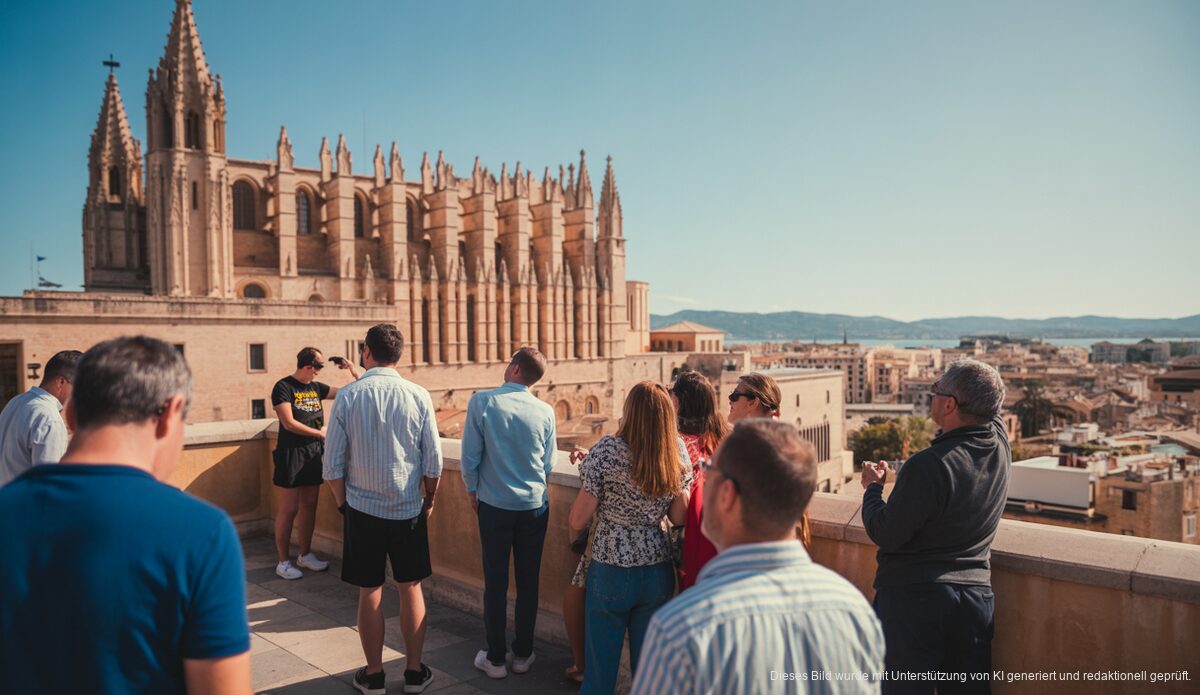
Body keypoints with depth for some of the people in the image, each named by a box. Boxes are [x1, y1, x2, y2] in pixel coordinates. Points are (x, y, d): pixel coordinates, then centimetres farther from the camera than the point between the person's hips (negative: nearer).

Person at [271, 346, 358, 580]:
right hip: (291, 455, -6)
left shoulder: (316, 387, 10)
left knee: (309, 505, 13)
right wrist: (320, 433, -10)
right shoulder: (284, 387, -9)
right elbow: (289, 423, -16)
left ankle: (305, 555, 25)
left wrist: (354, 372, -2)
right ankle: (283, 561, 10)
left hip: (314, 454, 7)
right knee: (288, 509, 0)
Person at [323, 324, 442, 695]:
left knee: (370, 592, 12)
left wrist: (343, 503, 10)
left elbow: (333, 465, -6)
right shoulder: (419, 396, -8)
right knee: (410, 588, 14)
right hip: (409, 510, 1)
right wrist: (429, 500, 11)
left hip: (362, 510, 0)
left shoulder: (347, 396, -8)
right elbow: (434, 463, -5)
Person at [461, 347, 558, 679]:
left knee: (495, 583, 9)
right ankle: (523, 654, 25)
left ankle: (495, 659, 20)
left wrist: (472, 490, 7)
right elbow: (548, 466, 3)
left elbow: (470, 455, -8)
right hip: (535, 505, 2)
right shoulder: (545, 411, -5)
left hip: (495, 505, -2)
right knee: (528, 582, 13)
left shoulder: (482, 401, -12)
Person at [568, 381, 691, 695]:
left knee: (601, 668, 13)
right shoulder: (678, 452, -5)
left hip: (611, 572, -3)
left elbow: (578, 521, -12)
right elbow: (679, 518, 2)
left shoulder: (606, 450, -17)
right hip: (658, 572, 4)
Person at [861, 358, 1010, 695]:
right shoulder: (1000, 445, -4)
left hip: (913, 595, -6)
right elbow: (988, 408, 22)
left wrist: (872, 487, 0)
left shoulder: (929, 465, -24)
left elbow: (885, 535, -15)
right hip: (976, 593, 7)